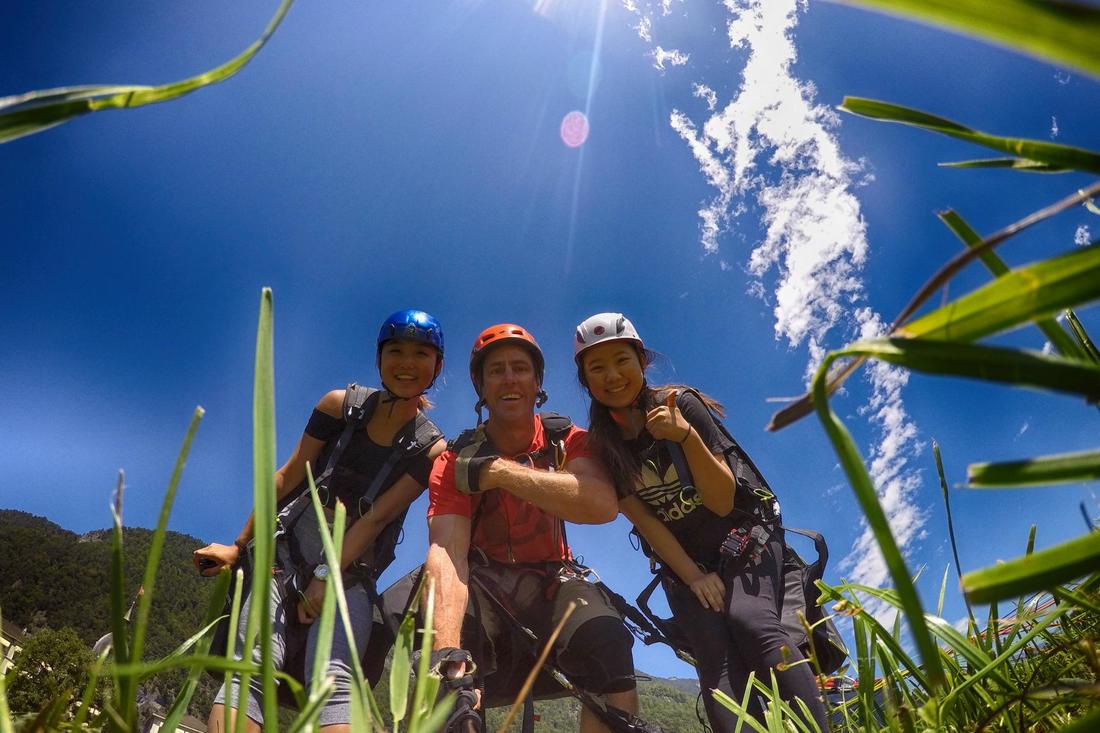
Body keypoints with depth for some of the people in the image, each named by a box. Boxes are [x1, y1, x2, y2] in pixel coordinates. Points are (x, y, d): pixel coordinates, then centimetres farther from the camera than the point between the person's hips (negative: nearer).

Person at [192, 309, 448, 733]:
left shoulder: (431, 449, -2)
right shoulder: (342, 404, 1)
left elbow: (377, 516, -9)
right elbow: (288, 477, 4)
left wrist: (327, 578, -16)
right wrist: (238, 546, 5)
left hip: (350, 573, -1)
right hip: (284, 554, 1)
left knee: (335, 682, -25)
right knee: (251, 671, -20)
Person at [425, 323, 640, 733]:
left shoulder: (567, 442, -9)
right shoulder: (456, 460, -12)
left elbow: (603, 505, -31)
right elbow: (446, 550, -28)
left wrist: (497, 471, -34)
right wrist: (446, 649, -45)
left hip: (551, 581, 1)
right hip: (485, 584, -1)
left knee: (607, 642, -29)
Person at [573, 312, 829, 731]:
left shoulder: (682, 404, -15)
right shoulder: (601, 446, -7)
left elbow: (721, 502, -20)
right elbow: (643, 520, -6)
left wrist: (686, 435, -34)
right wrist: (693, 576, -14)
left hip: (742, 538, -2)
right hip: (682, 561, 2)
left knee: (749, 620, -30)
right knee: (715, 659, -20)